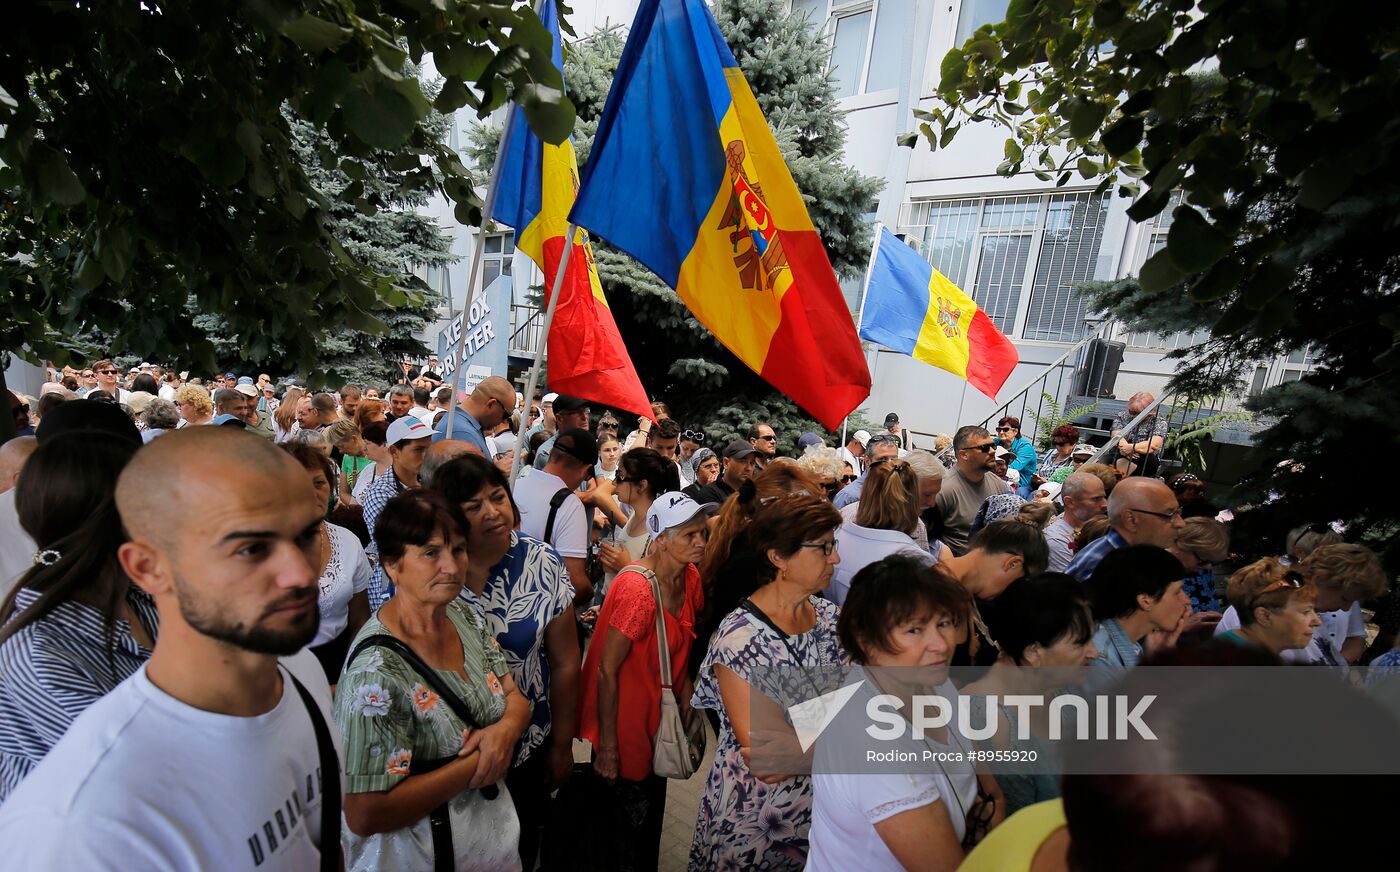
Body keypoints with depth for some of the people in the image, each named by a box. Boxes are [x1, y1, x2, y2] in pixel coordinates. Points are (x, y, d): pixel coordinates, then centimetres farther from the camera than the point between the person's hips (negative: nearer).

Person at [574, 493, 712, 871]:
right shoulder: (637, 588, -30)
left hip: (660, 719, 7)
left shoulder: (690, 577, -6)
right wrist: (606, 747, -19)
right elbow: (607, 670, -24)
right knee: (626, 822, 14)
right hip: (626, 723, -7)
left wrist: (685, 689, -2)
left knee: (651, 815, 26)